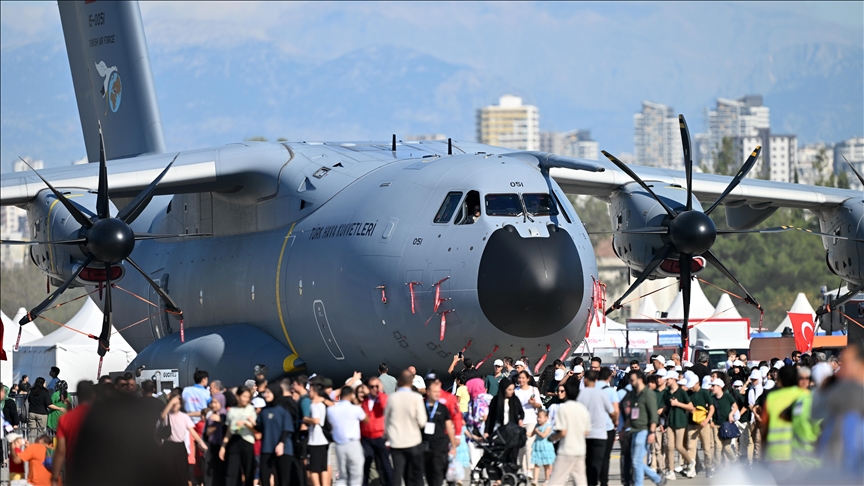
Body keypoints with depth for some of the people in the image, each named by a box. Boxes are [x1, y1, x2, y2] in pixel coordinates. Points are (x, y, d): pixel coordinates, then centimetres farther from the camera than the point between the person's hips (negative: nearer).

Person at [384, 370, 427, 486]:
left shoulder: (391, 398, -2)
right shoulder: (416, 398, -9)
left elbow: (386, 420, 7)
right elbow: (422, 422, -12)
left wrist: (387, 435, 23)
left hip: (396, 443, 2)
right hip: (413, 442, -2)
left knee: (397, 476, 3)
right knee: (415, 476, 9)